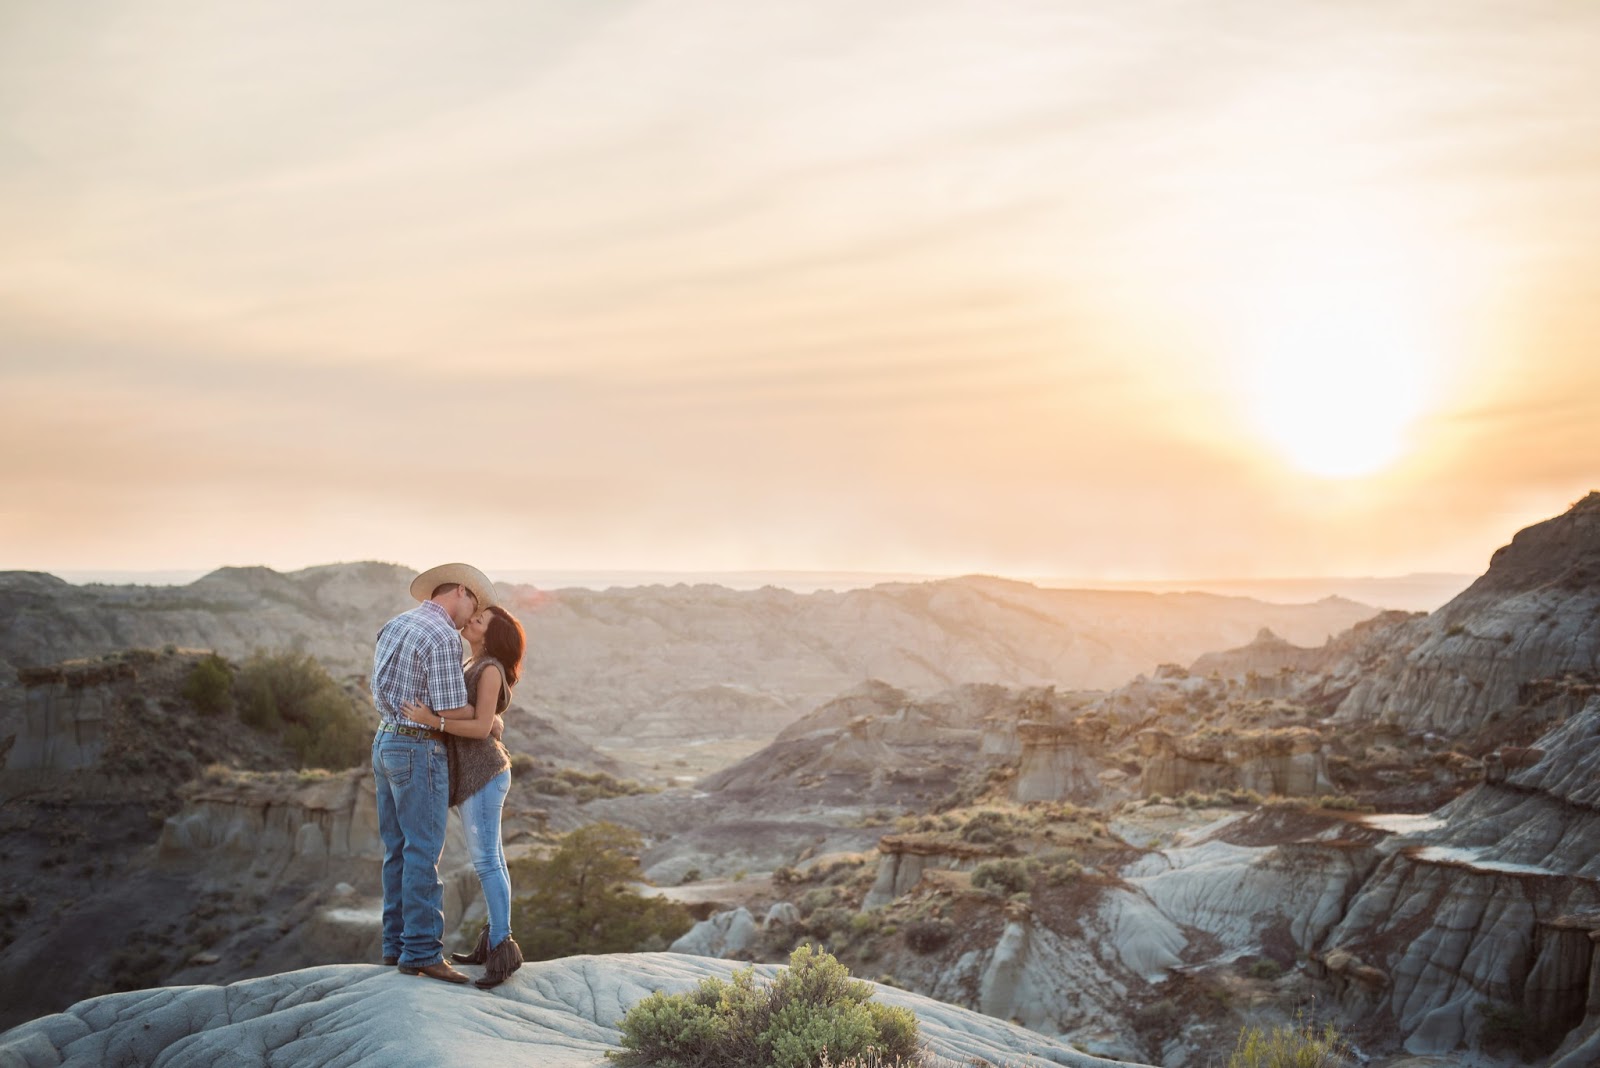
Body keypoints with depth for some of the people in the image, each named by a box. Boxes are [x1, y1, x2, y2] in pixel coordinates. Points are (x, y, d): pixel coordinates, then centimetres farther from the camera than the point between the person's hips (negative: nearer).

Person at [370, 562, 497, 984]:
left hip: (385, 742, 9)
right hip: (420, 751, -9)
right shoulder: (444, 637, -18)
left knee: (399, 851, 13)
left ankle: (398, 942, 18)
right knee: (424, 853, -5)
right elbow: (453, 709, -19)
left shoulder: (394, 625, 11)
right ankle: (421, 952, -3)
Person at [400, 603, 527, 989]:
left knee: (486, 860, -11)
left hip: (482, 773, -10)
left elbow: (482, 728, -19)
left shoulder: (490, 669, -14)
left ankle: (502, 948, -9)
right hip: (477, 773, 10)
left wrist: (431, 721, -27)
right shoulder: (472, 666, 15)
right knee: (491, 859, 11)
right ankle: (494, 941, 17)